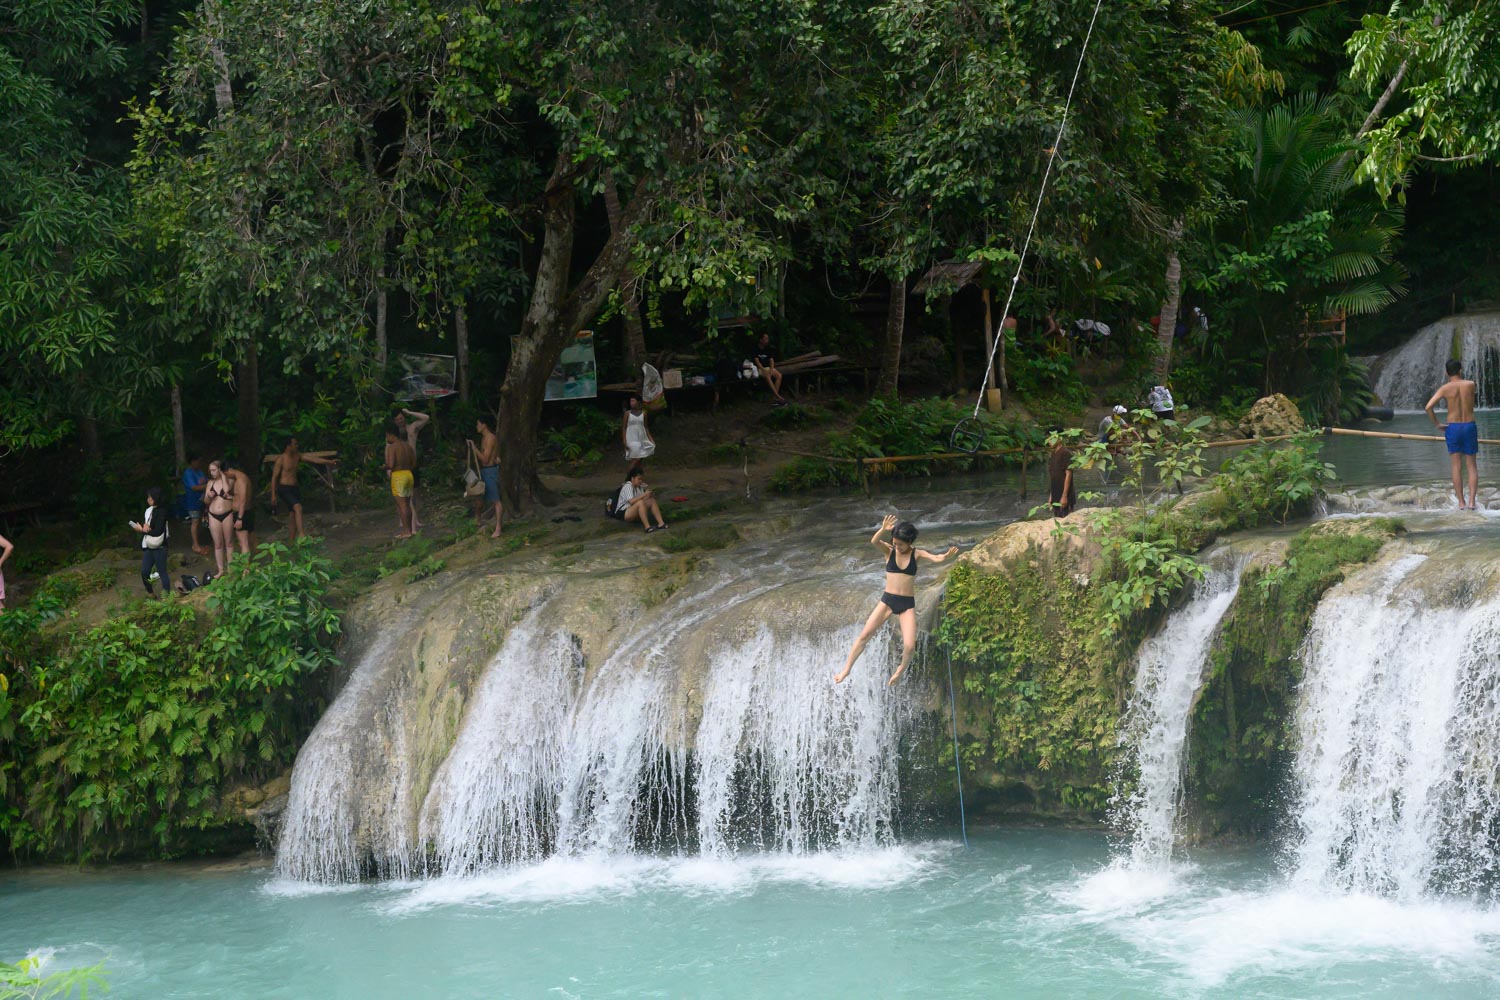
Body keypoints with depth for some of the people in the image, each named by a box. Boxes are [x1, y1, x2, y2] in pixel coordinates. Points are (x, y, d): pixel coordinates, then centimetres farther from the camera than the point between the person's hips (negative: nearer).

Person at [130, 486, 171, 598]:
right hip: (148, 546, 8)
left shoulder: (161, 511, -13)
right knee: (145, 572, 10)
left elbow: (158, 531, -19)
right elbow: (142, 523, 10)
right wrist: (144, 527, -14)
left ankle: (166, 595, 5)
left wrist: (143, 530, -8)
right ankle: (150, 593, 27)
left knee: (162, 572, -2)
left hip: (159, 547, -8)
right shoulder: (148, 510, 9)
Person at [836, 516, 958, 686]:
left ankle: (902, 669, 21)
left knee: (910, 646, -11)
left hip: (907, 604, -1)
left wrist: (945, 556, -44)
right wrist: (883, 530, -44)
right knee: (865, 635, -4)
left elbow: (935, 558, -21)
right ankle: (846, 669, 10)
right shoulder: (889, 550, -3)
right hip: (887, 600, 1)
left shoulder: (917, 554, -3)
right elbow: (874, 541, -23)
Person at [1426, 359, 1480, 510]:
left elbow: (1428, 406, -16)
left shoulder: (1445, 388, -6)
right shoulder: (1471, 384, -3)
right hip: (1470, 426, 1)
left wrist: (1436, 424, -5)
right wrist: (1460, 378, 19)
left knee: (1457, 467, 5)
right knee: (1472, 467, 7)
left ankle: (1461, 503, 2)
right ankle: (1472, 501, -5)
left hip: (1453, 428, -1)